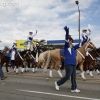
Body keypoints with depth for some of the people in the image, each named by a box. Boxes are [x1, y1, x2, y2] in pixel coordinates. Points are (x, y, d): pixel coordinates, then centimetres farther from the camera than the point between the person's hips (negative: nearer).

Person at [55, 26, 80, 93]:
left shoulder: (73, 47, 13)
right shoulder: (66, 46, -4)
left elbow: (80, 44, 25)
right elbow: (66, 39, -20)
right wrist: (67, 32, -34)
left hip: (73, 64, 7)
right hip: (68, 64, -7)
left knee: (73, 77, 9)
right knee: (67, 76, -4)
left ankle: (74, 88, 18)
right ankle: (58, 83, 14)